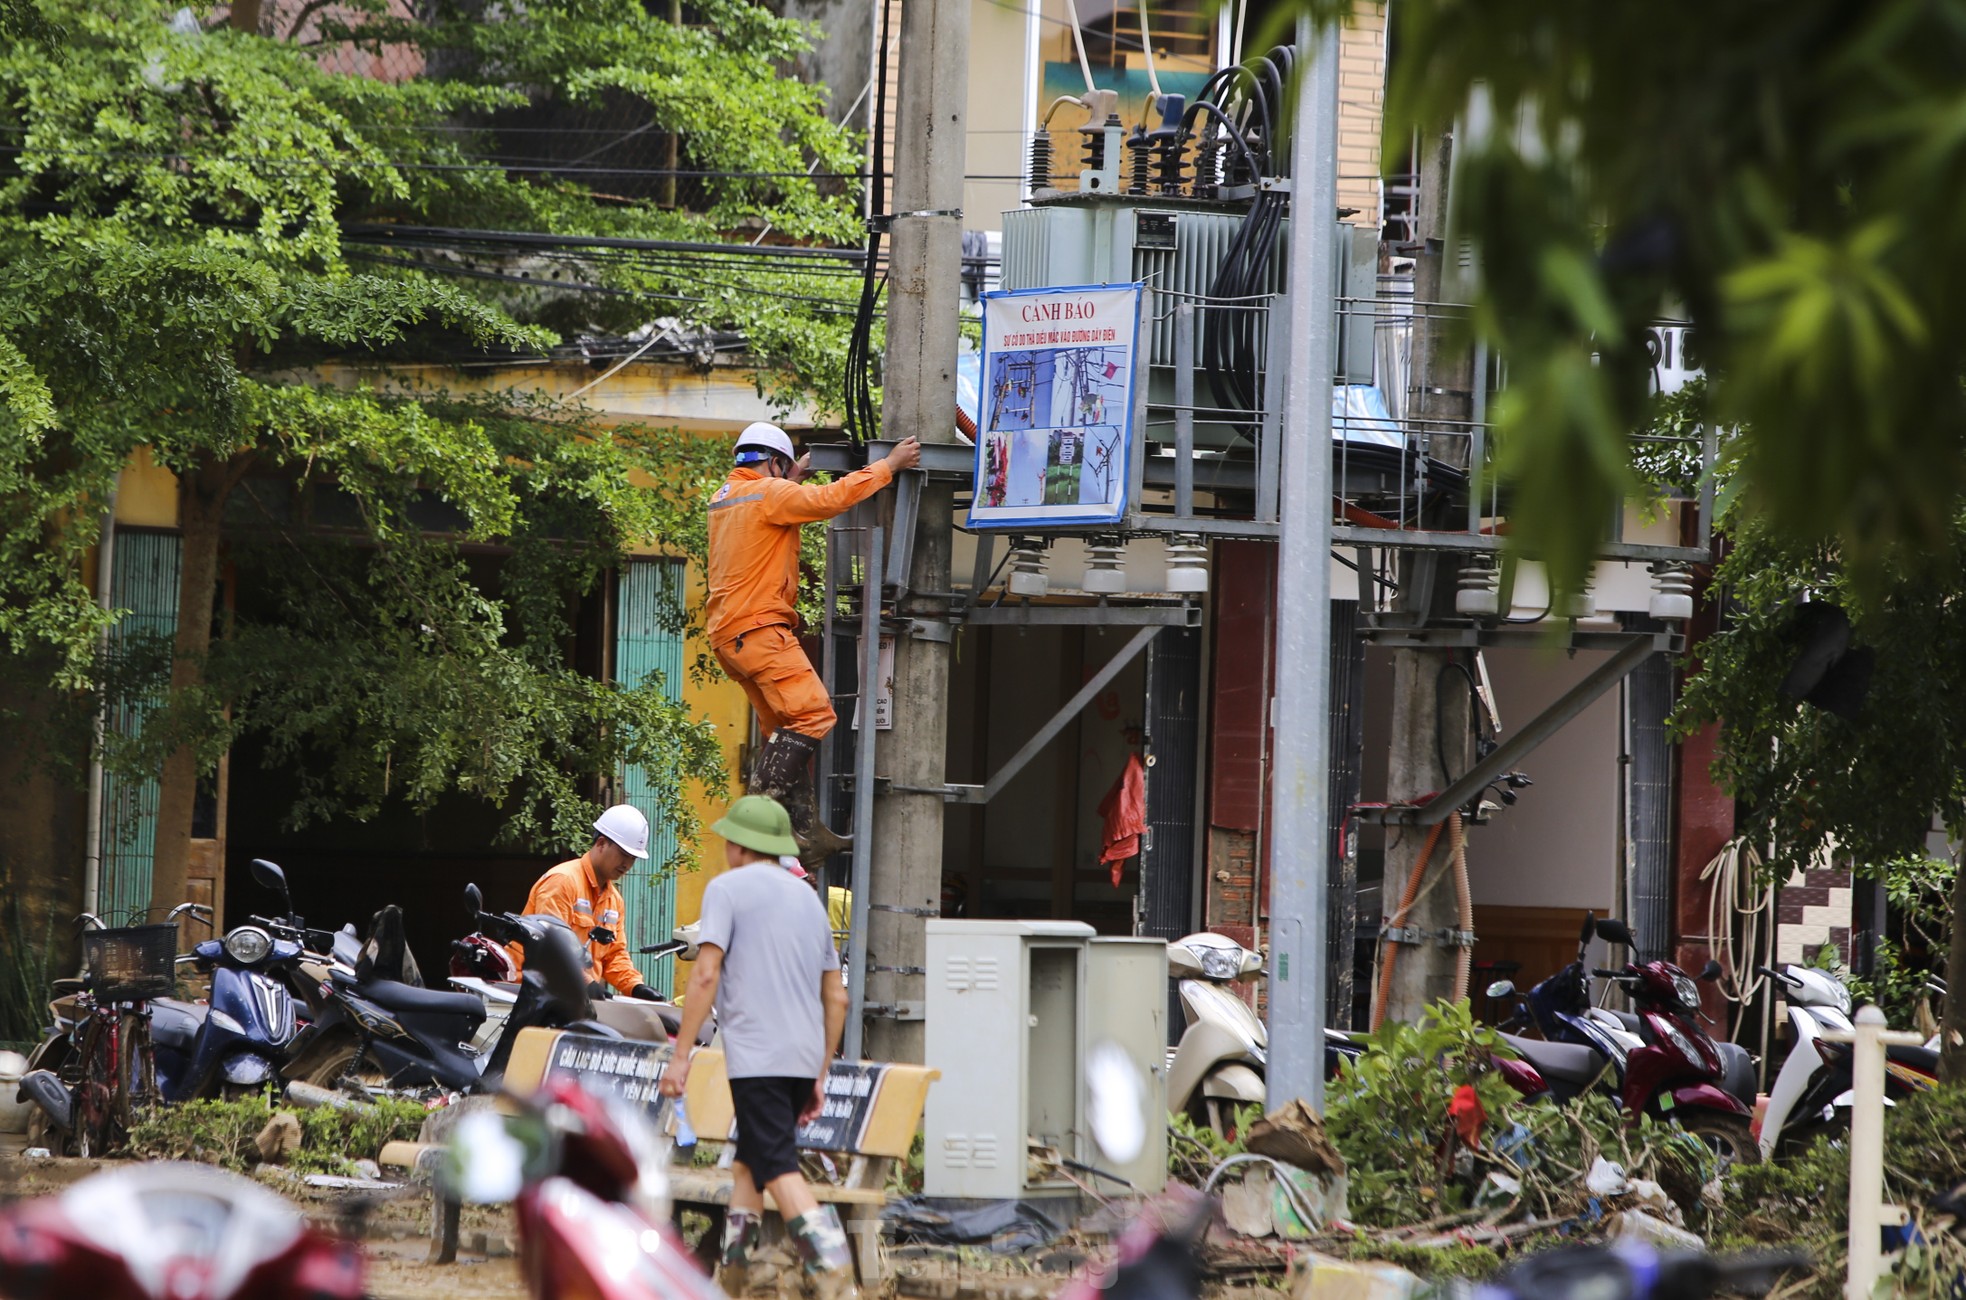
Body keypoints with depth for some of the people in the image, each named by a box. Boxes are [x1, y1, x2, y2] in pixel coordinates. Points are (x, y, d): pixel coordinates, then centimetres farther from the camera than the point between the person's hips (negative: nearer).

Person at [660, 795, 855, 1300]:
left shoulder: (727, 888, 0)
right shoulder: (809, 898, 19)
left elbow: (706, 975, -11)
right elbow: (836, 998, 18)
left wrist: (680, 1055, -10)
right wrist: (819, 1075, 23)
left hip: (756, 1056, -7)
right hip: (804, 1057, 7)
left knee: (780, 1169, -13)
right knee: (748, 1161, 18)